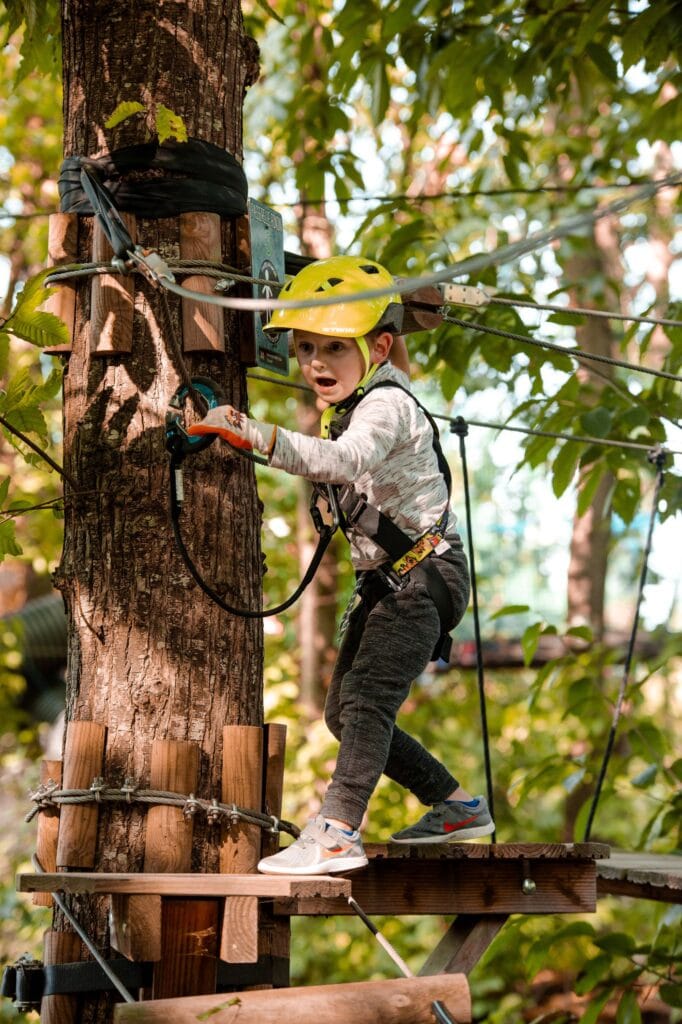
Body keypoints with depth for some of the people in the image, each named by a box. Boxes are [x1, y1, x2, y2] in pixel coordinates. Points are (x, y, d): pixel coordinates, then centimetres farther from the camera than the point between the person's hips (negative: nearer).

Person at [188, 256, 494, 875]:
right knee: (345, 710, 12)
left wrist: (258, 436, -53)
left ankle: (336, 834, -30)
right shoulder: (350, 406, 12)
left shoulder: (386, 403, -19)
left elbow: (347, 460, -42)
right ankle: (458, 808, 22)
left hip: (426, 574, -10)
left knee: (366, 697, -23)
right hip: (388, 579, 11)